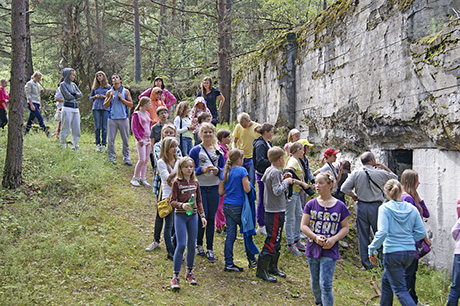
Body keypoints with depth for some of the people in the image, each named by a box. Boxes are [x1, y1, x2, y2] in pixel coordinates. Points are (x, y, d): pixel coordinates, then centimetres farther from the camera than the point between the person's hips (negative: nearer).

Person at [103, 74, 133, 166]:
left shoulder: (126, 91, 7)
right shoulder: (109, 92, 9)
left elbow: (131, 104, 3)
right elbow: (105, 106, 5)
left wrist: (121, 98, -8)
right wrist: (110, 97, -8)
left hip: (123, 118, 0)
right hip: (112, 118, 0)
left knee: (125, 139, 3)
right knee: (111, 139, 0)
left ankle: (126, 158, 11)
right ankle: (112, 158, 11)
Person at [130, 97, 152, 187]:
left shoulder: (147, 114, 15)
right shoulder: (136, 114, -7)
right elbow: (133, 128, -11)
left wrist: (151, 137, 15)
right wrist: (139, 139, -18)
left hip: (148, 139, 7)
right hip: (141, 140, -7)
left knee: (146, 160, 7)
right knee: (142, 160, -11)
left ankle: (142, 178, 15)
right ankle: (135, 179, 1)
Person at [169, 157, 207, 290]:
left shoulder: (195, 182, 9)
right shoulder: (176, 183, -5)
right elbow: (172, 201, -7)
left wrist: (202, 215, 7)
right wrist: (181, 205, -26)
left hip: (193, 215, 4)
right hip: (180, 215, -4)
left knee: (192, 245, 7)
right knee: (181, 245, -10)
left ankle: (189, 272, 22)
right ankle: (175, 276, -3)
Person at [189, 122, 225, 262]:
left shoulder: (218, 151, 9)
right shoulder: (196, 150, -1)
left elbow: (224, 169, 12)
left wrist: (218, 171, -10)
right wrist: (202, 170, -20)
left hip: (214, 187, 3)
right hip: (200, 187, -3)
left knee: (211, 218, 6)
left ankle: (209, 249, 15)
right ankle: (199, 245, 20)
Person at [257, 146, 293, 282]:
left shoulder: (269, 170, 12)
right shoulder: (275, 172, -17)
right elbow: (277, 191, -23)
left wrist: (284, 179, 11)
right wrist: (286, 182, -10)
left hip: (272, 210, 10)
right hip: (276, 212, -10)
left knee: (276, 240, 18)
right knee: (272, 241, -5)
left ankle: (272, 267, 28)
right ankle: (262, 270, 0)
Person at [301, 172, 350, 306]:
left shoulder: (340, 206, -2)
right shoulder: (311, 204, 1)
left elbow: (345, 227, 4)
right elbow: (303, 226, 1)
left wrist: (334, 239, -13)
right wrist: (315, 237, -16)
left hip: (330, 251, -3)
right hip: (313, 249, 3)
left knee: (325, 285, -9)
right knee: (315, 284, 15)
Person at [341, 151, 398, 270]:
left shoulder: (356, 173, -2)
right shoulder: (380, 173, -5)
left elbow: (344, 188, -7)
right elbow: (395, 178, 12)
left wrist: (354, 196, 8)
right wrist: (385, 167, 13)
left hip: (361, 207, 1)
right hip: (376, 207, -1)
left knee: (363, 236, 8)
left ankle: (366, 263, 12)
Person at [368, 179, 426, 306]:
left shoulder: (385, 208, -10)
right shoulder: (412, 209, 3)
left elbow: (382, 232, -18)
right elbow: (422, 232, 2)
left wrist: (372, 249, -9)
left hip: (392, 252, -6)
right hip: (410, 252, 6)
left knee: (400, 289, 1)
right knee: (386, 278, 27)